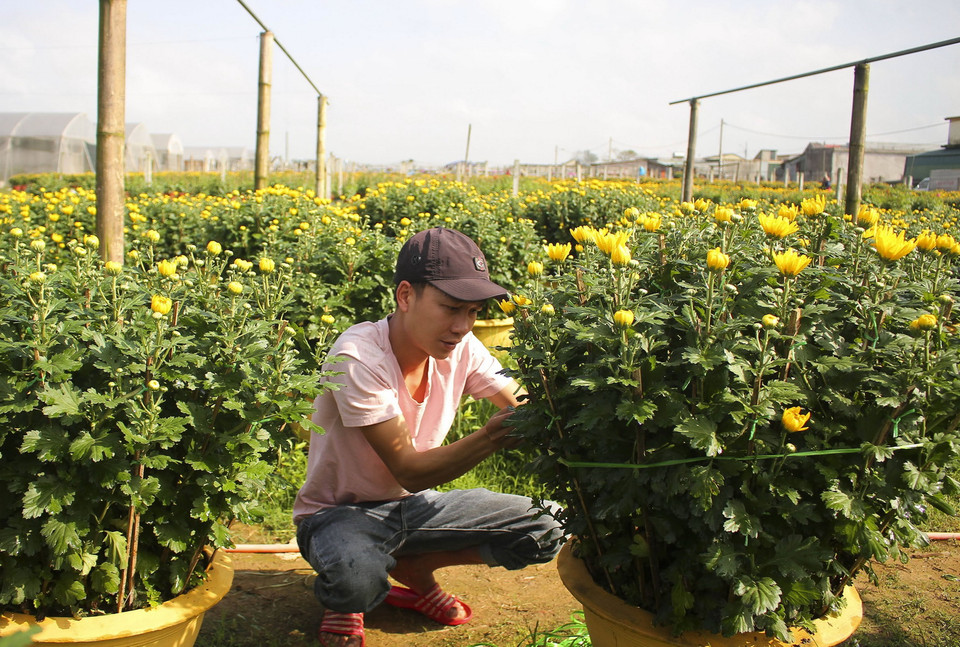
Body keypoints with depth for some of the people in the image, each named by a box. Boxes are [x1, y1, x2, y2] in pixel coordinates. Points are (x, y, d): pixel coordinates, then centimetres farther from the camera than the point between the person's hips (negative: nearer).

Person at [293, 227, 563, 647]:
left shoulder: (461, 349, -10)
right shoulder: (358, 357, -28)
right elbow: (410, 471, -30)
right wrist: (492, 435, -44)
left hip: (413, 504, 6)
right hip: (339, 511, -6)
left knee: (542, 531, -7)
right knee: (357, 580, -40)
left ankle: (412, 567, 8)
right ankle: (342, 595, 0)